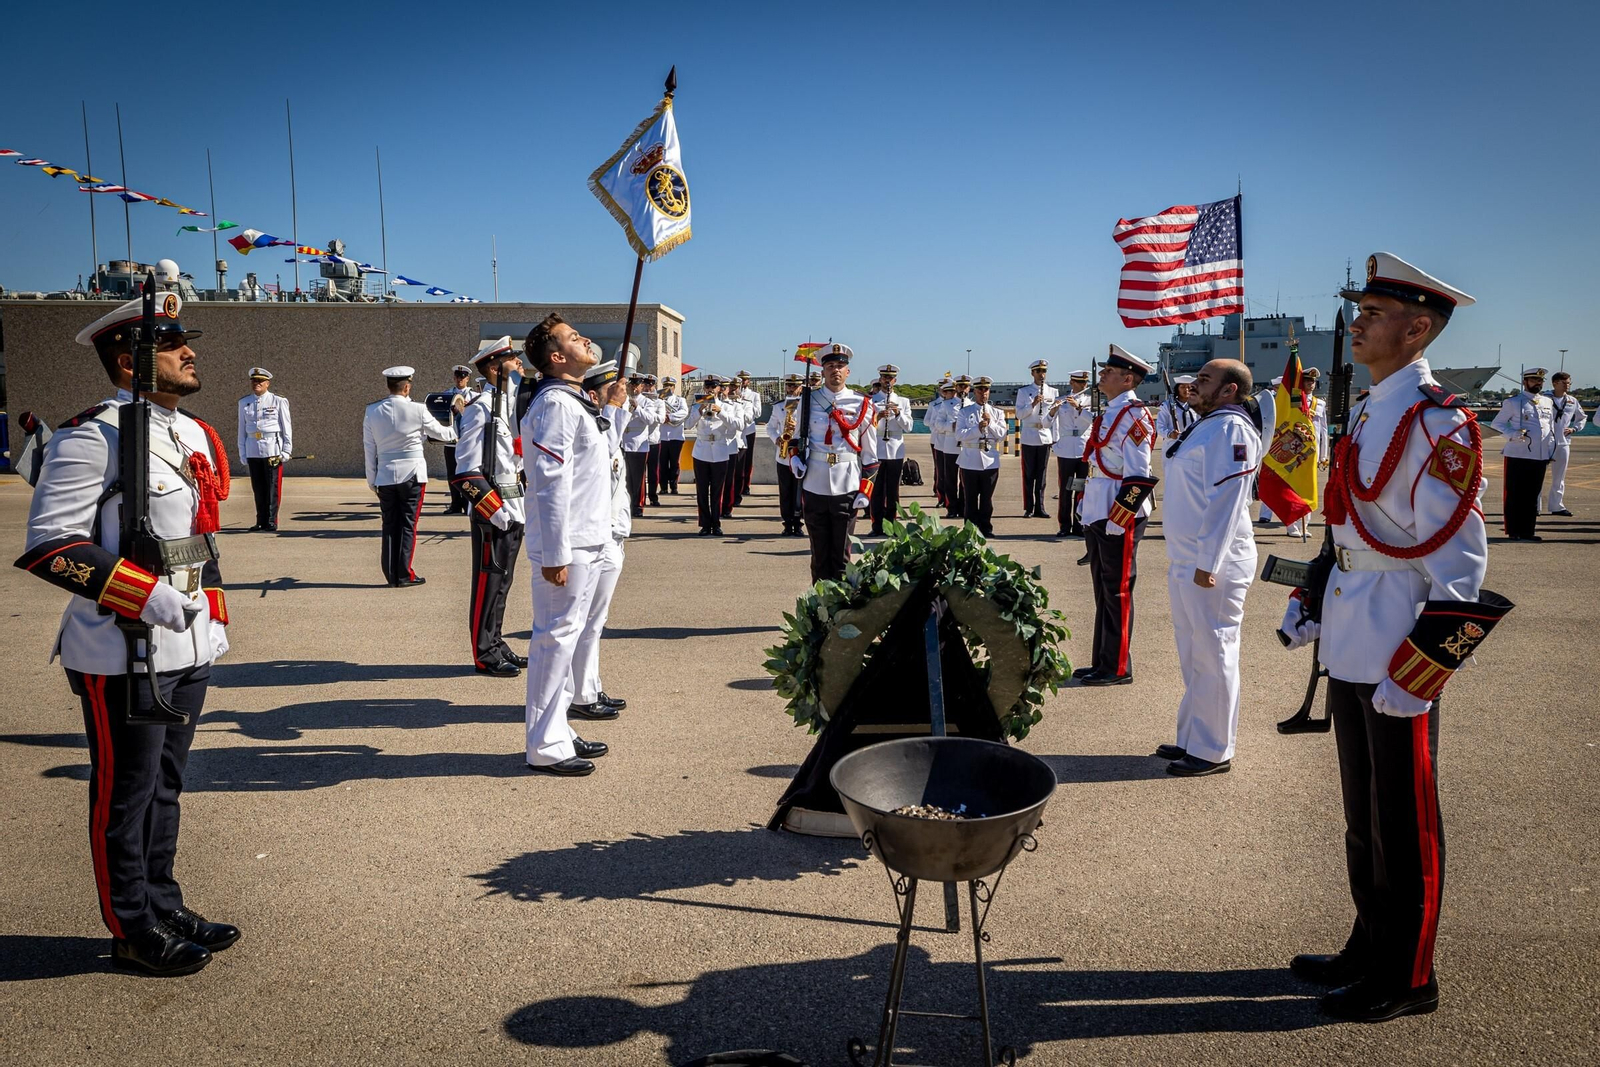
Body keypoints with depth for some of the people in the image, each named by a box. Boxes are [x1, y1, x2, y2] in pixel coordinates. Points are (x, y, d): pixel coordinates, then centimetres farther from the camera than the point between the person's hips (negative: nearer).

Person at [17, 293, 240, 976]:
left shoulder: (194, 434, 11)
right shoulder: (93, 437, -14)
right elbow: (49, 544, -17)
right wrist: (148, 598, -22)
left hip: (189, 648, 8)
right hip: (123, 653, -8)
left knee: (165, 784, 19)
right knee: (125, 793, 7)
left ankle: (165, 908, 33)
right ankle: (133, 932, 22)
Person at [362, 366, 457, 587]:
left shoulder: (372, 412, 2)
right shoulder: (417, 410, -9)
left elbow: (369, 449, 6)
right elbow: (441, 433, 5)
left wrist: (372, 481, 14)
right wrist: (456, 430, 25)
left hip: (385, 476, 3)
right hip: (412, 475, -3)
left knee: (389, 525, 10)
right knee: (407, 524, 2)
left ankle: (391, 575, 12)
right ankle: (403, 575, 2)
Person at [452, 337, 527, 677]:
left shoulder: (516, 403, 14)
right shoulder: (481, 407, -13)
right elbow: (466, 469, -17)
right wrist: (493, 509, -20)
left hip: (514, 506, 8)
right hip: (491, 509, -8)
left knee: (503, 580, 16)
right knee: (488, 580, 0)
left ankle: (496, 645, 28)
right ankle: (485, 655, 10)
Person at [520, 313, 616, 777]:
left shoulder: (575, 400, 17)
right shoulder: (555, 403, -16)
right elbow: (551, 482, -22)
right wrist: (555, 553, -24)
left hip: (587, 543, 10)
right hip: (566, 546, -10)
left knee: (565, 635, 16)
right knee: (555, 637, -4)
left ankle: (558, 730, 27)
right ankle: (545, 746, 4)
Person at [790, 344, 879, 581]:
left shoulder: (862, 405, 1)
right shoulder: (809, 401, 4)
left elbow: (870, 452, 3)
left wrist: (865, 489, -2)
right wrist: (794, 458, -5)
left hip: (847, 488, -1)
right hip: (814, 486, 1)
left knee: (841, 554, 6)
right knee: (819, 553, 9)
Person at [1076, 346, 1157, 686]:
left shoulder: (1132, 415, -14)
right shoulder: (1110, 413, 15)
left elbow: (1138, 476, -19)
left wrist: (1117, 521, -20)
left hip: (1119, 519, -10)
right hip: (1099, 516, 10)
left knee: (1117, 594, -1)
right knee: (1103, 592, 15)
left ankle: (1118, 668, 8)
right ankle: (1103, 663, 25)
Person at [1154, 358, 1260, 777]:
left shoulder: (1230, 429, -15)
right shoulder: (1204, 425, 16)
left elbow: (1226, 500, -21)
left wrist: (1208, 564, -24)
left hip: (1213, 563, -10)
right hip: (1185, 560, 10)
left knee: (1213, 654, -1)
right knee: (1193, 653, 17)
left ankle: (1213, 752, 8)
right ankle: (1192, 739, 28)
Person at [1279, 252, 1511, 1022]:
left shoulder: (1435, 423, -16)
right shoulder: (1368, 412, 11)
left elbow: (1459, 563, -20)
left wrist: (1416, 670, -22)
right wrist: (1310, 607, 17)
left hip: (1400, 655, -9)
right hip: (1351, 649, 9)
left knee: (1403, 825, 6)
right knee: (1363, 815, 19)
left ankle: (1407, 979, 22)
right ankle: (1370, 949, 35)